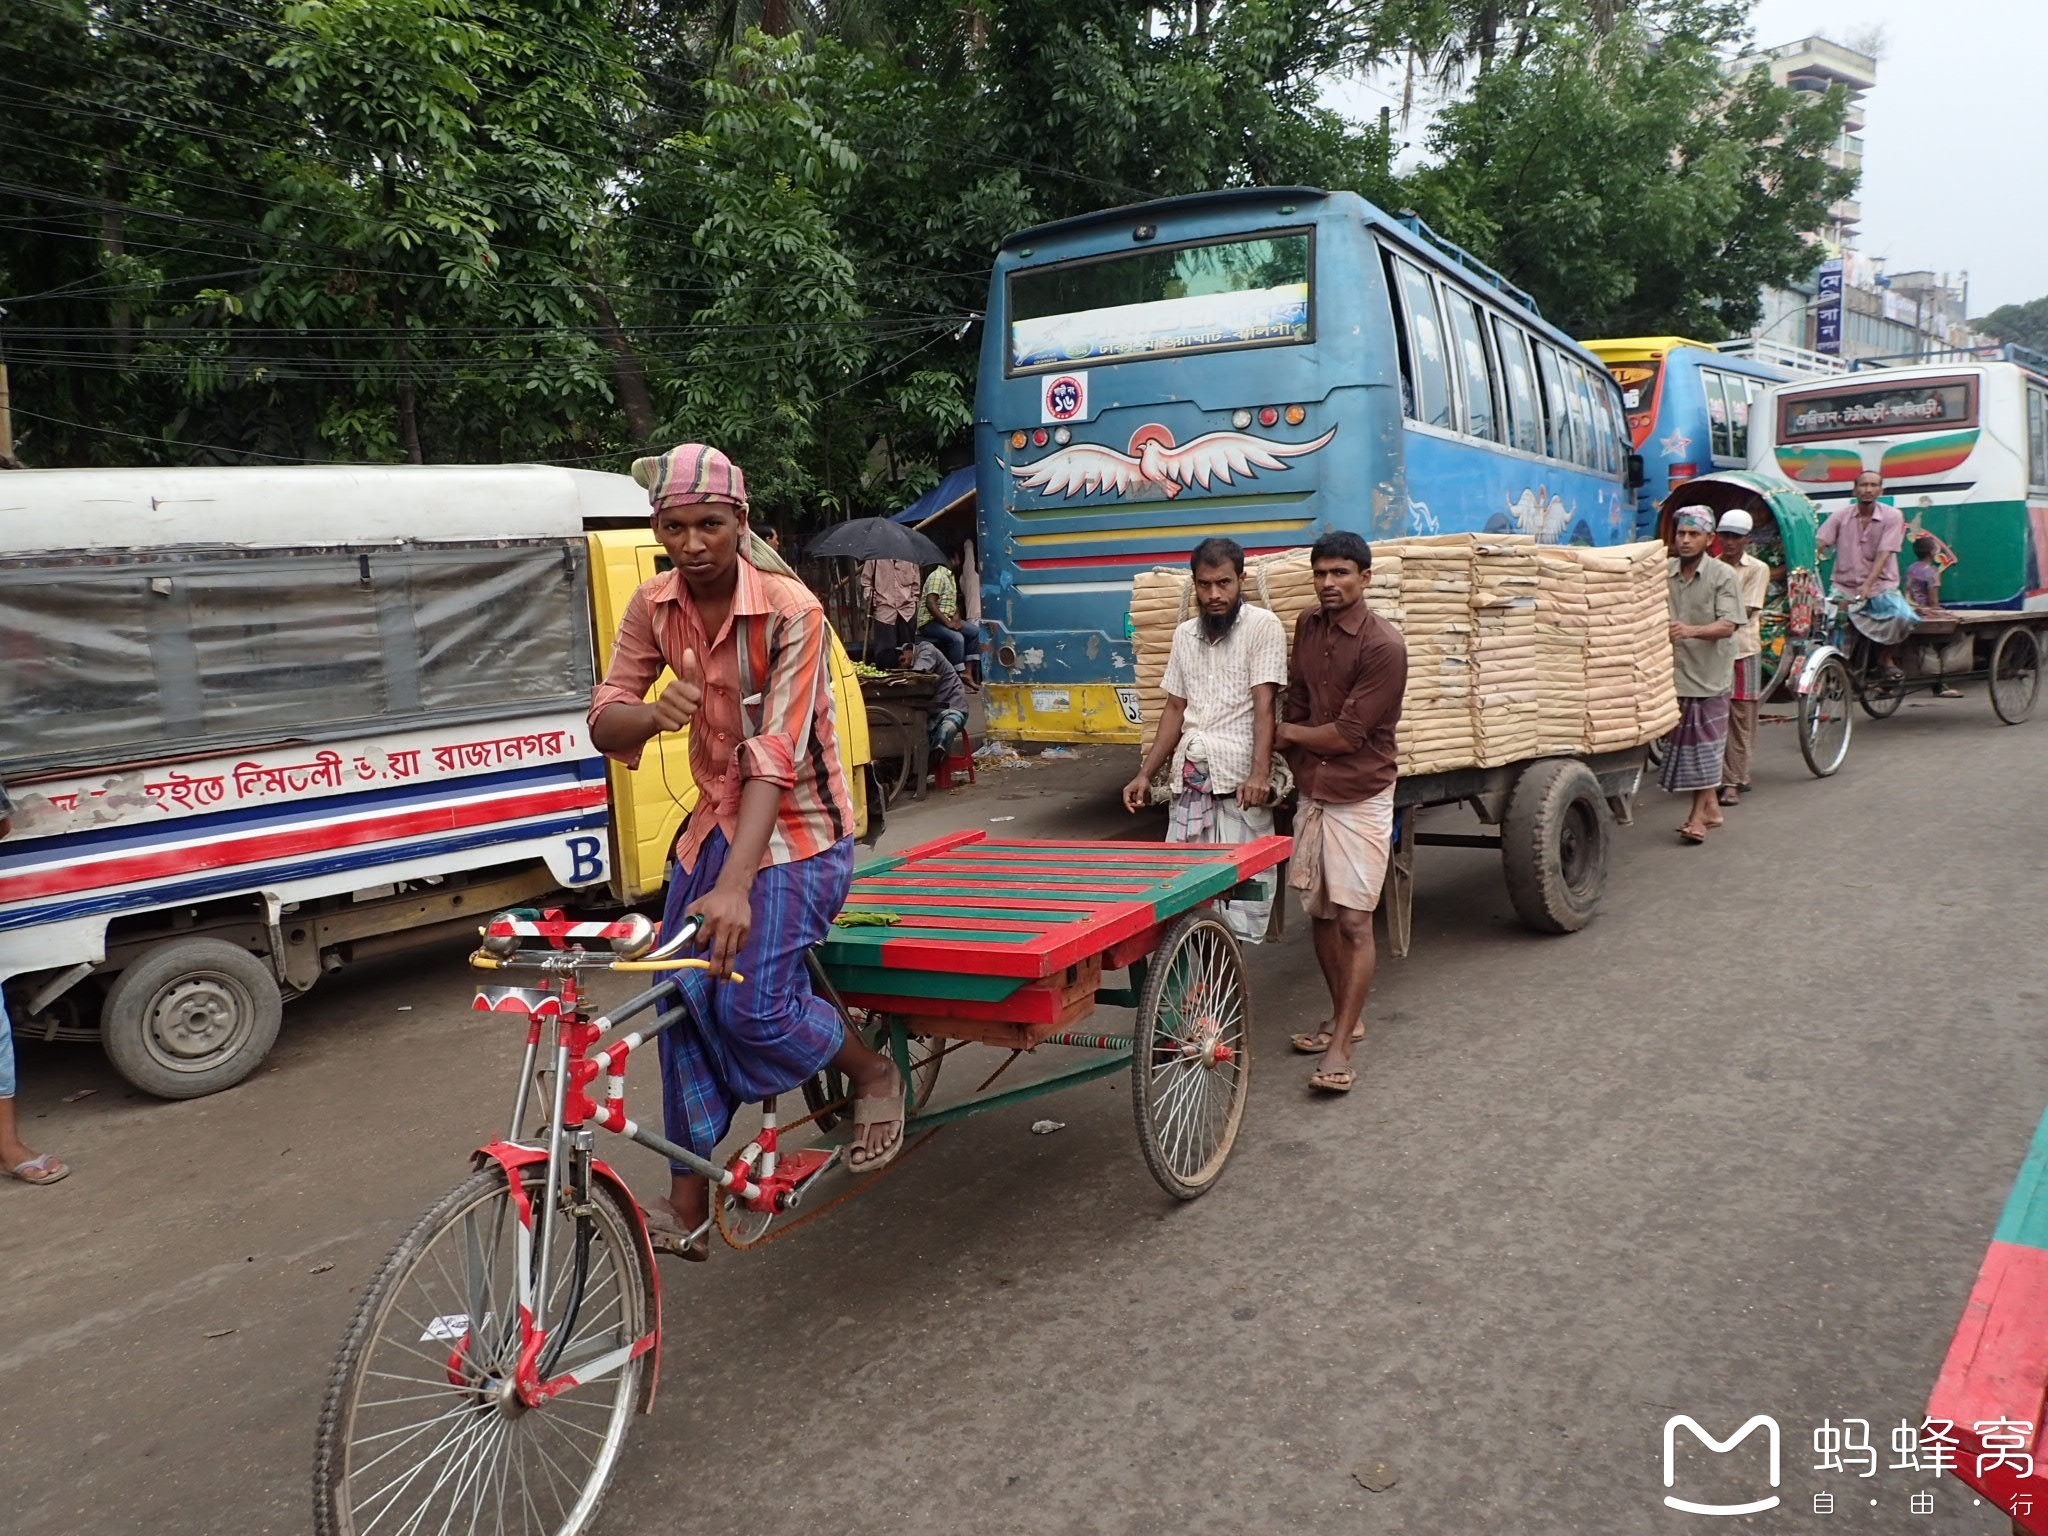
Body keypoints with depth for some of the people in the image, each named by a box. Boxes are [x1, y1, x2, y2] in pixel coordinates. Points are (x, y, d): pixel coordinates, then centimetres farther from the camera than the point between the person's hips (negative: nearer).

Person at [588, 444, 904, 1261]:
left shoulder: (791, 611, -21)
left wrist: (735, 886, -39)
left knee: (755, 1005, -19)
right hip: (714, 821, 6)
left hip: (797, 829, -6)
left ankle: (874, 1075, 12)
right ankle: (687, 1209, 17)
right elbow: (604, 723, -4)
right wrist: (652, 714, -30)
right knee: (683, 1002, 3)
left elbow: (777, 755, -29)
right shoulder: (654, 607, -4)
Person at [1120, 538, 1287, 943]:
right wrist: (1145, 774, 14)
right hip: (1190, 778, 5)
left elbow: (1265, 705, -11)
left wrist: (1260, 773, -22)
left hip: (1241, 778, -5)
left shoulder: (1263, 625, -2)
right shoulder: (1184, 634, 16)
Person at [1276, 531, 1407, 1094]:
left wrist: (1286, 734, -3)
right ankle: (1345, 1017, 31)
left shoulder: (1383, 646, -16)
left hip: (1359, 799, -7)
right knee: (1319, 912, 14)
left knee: (1354, 921, -7)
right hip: (1311, 793, 7)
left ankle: (1340, 1047, -4)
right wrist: (1297, 762, -2)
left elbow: (1348, 734, -16)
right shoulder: (1308, 627, 6)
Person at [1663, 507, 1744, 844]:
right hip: (1675, 670, 4)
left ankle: (1699, 814, 5)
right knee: (1686, 742, 9)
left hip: (1708, 673, -4)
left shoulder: (1723, 574, -6)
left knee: (1704, 744, -1)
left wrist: (1692, 631, -32)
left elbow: (1728, 625, -15)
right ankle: (1709, 807, 23)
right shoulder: (1663, 572, 5)